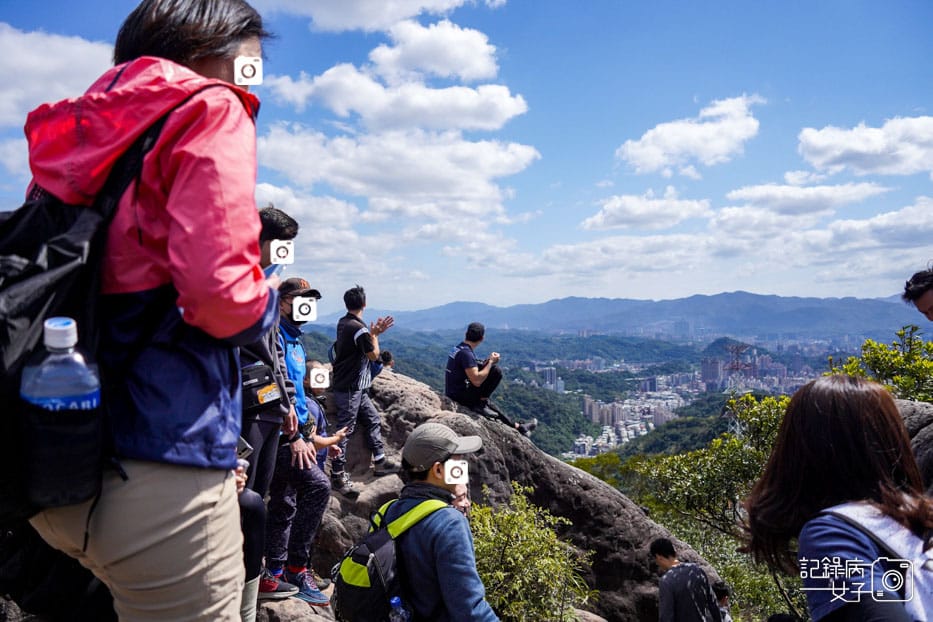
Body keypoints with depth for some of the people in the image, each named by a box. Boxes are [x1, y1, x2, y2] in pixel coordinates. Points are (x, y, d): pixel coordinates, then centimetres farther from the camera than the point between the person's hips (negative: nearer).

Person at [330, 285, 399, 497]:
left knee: (373, 420, 16)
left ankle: (380, 461, 24)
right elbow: (374, 355, -10)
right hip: (350, 389, -10)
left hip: (357, 388, 10)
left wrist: (375, 332, 9)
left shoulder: (343, 323, 7)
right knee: (345, 430, -4)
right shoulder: (359, 328, -21)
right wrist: (375, 334, 3)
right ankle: (338, 476, 2)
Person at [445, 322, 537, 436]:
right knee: (496, 371, -15)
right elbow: (477, 381, -26)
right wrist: (491, 362, -15)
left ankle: (517, 427, 33)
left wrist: (487, 362, 7)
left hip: (452, 394, 10)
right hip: (461, 396, -10)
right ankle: (481, 402, -6)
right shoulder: (466, 353, -21)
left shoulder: (458, 348, 9)